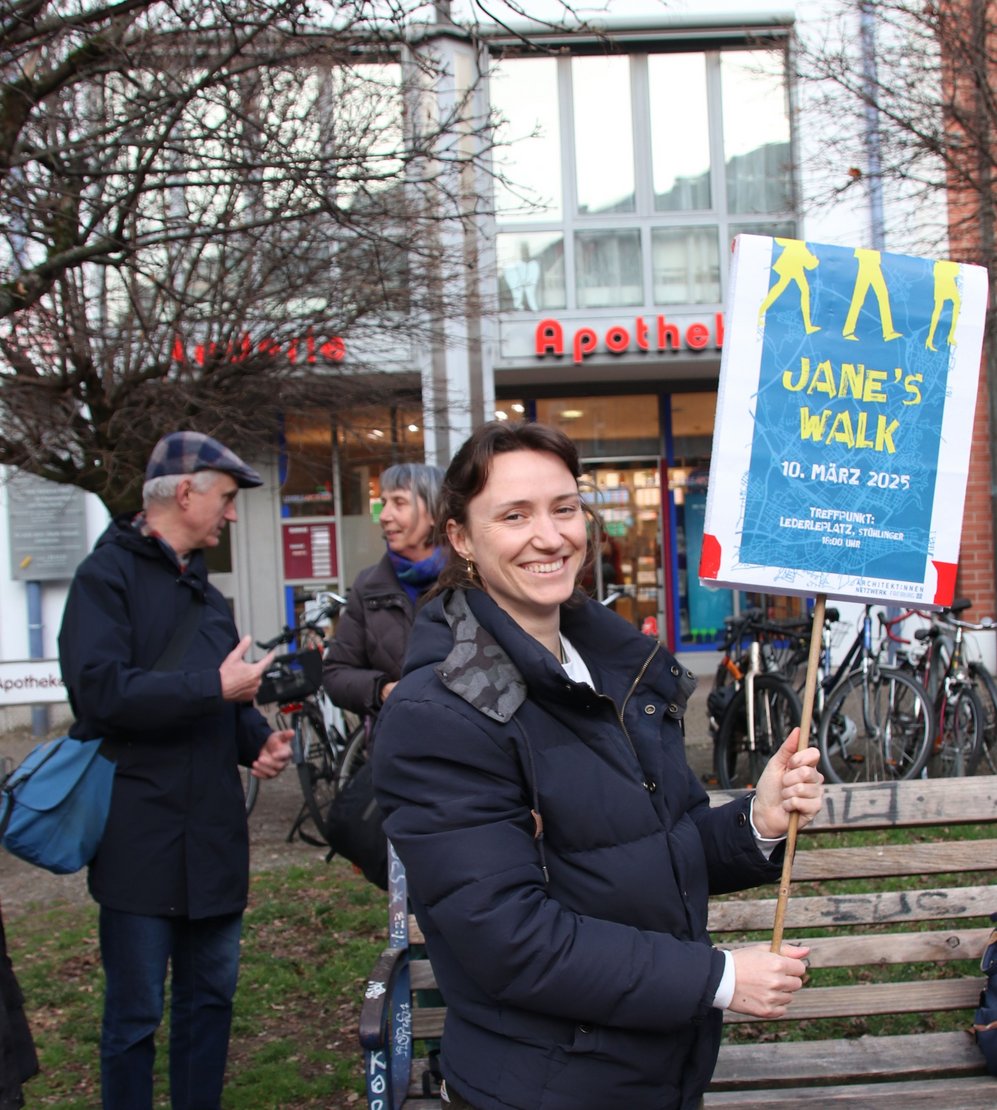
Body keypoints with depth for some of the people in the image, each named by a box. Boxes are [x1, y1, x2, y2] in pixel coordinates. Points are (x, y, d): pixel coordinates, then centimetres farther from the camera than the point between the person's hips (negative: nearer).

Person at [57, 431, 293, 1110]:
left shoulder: (204, 592, 18)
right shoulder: (108, 576, -7)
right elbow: (101, 690, -22)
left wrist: (260, 741, 4)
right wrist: (215, 688, -19)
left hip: (214, 839, 8)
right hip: (141, 841, -8)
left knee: (211, 998, 16)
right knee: (135, 1016, 3)